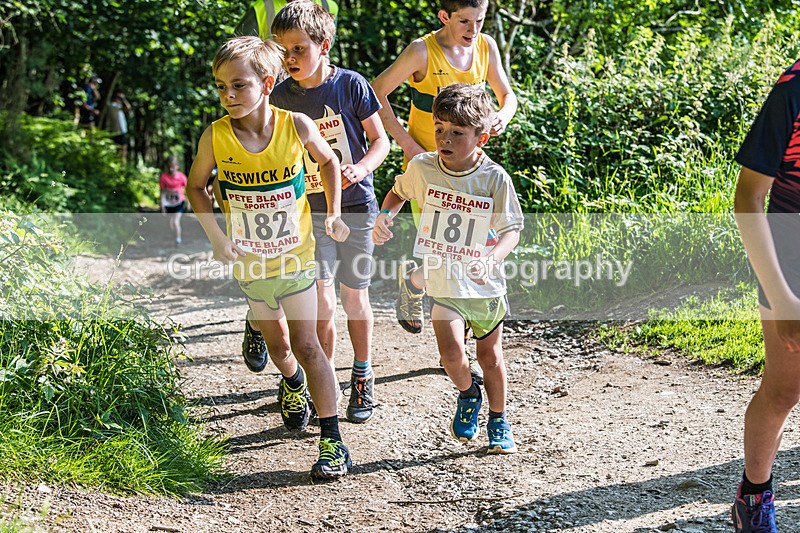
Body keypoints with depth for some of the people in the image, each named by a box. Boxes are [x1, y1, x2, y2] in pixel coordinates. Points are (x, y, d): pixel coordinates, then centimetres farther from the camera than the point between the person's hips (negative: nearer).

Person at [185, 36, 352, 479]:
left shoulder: (296, 126, -16)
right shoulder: (216, 136, -15)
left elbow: (328, 161, 5)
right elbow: (196, 186, 1)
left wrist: (333, 214, -2)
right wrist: (216, 237, -10)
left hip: (296, 255, -2)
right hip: (250, 261, 2)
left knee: (306, 344, -6)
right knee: (276, 343, 19)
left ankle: (332, 441, -2)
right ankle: (293, 384, 53)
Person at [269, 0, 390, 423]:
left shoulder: (350, 85, -8)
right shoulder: (282, 96, -1)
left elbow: (380, 139, -3)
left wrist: (361, 168, -21)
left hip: (355, 205, -1)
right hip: (309, 210, 1)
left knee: (354, 294, 9)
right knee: (321, 300, -5)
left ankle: (363, 380, 25)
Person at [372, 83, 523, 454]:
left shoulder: (494, 178, -14)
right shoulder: (422, 167, -7)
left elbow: (512, 228, -10)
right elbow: (399, 191, 15)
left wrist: (493, 259, -28)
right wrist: (385, 217, -4)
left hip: (484, 285, 0)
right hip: (442, 283, 0)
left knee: (490, 356, 13)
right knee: (452, 353, -16)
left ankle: (498, 421, 37)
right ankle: (467, 395, 18)